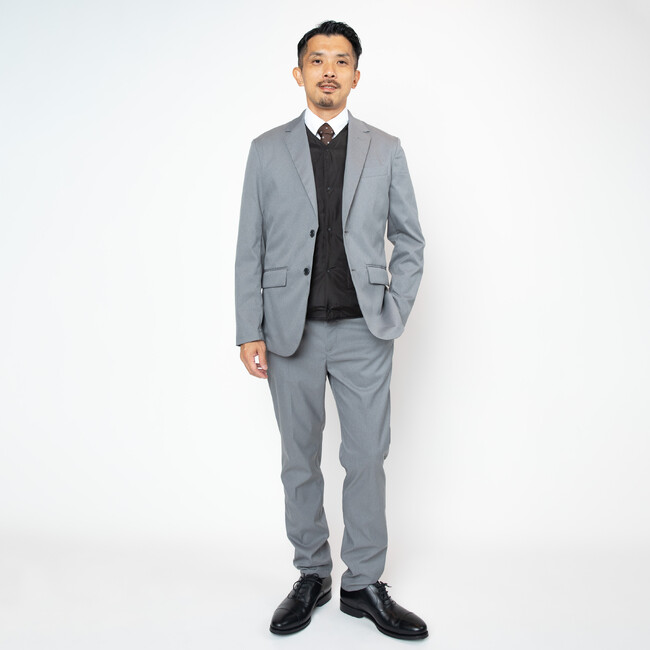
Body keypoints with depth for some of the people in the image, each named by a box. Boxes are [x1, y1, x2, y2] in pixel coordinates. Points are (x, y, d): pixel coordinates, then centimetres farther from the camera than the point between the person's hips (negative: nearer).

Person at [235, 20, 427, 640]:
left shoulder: (385, 150, 7)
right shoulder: (266, 150, 6)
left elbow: (410, 241, 10)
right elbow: (249, 247, 4)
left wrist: (394, 314, 0)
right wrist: (249, 331, -3)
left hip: (363, 333, 0)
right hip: (291, 331, 0)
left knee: (366, 458, 4)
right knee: (300, 461, 9)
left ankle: (363, 584, 20)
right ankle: (312, 577, 26)